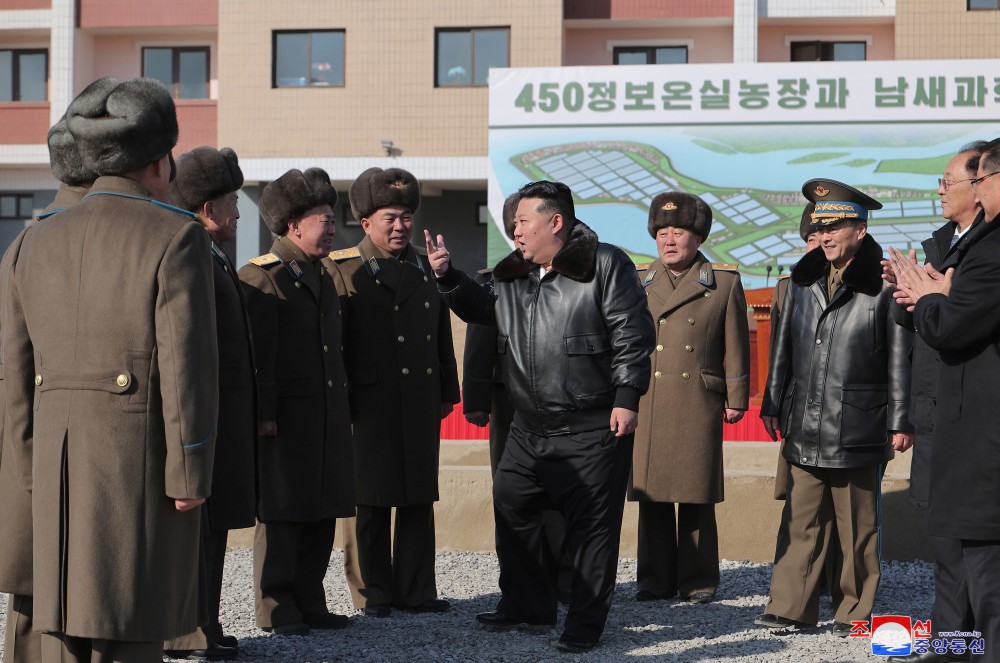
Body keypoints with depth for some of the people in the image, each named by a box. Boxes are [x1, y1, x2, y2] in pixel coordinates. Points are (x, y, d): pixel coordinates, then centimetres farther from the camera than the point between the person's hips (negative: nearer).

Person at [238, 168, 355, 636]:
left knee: (322, 514, 10)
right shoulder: (260, 277, -7)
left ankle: (310, 604, 19)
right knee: (282, 514, -1)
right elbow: (258, 353, -14)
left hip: (328, 417, 8)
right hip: (284, 418, -8)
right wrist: (263, 413, -19)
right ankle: (277, 609, 8)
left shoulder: (325, 273, 18)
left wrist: (341, 407, 17)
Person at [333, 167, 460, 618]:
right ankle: (373, 593, 12)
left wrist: (446, 392, 15)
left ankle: (416, 590, 16)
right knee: (370, 501, 2)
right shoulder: (346, 271, -2)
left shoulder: (426, 269, 15)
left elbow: (443, 336, 19)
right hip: (370, 403, -5)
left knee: (419, 500, 8)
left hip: (420, 405, 5)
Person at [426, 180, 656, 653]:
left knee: (591, 526, 0)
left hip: (593, 431, -7)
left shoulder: (605, 265, -10)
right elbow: (482, 308, 24)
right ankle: (528, 608, 30)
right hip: (529, 429, 7)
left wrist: (627, 397, -17)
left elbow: (632, 334, -13)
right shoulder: (512, 275, 11)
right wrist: (447, 276, 8)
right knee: (512, 512, 14)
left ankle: (584, 626, 11)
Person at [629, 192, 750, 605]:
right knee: (652, 495, 4)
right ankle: (656, 579, 13)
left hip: (698, 404, -2)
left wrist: (736, 399, 3)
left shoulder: (725, 283, 5)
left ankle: (698, 581, 11)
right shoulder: (640, 283, 12)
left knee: (696, 497, 1)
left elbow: (736, 346, 6)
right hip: (647, 404, 3)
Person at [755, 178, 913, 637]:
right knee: (799, 521, 4)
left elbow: (901, 356, -3)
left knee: (857, 527, 5)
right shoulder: (803, 278, 10)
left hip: (858, 429, -4)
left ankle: (855, 612, 16)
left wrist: (900, 422, -4)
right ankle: (791, 609, 10)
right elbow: (784, 346, 17)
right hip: (805, 427, 4)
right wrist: (774, 404, 15)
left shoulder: (883, 284, -5)